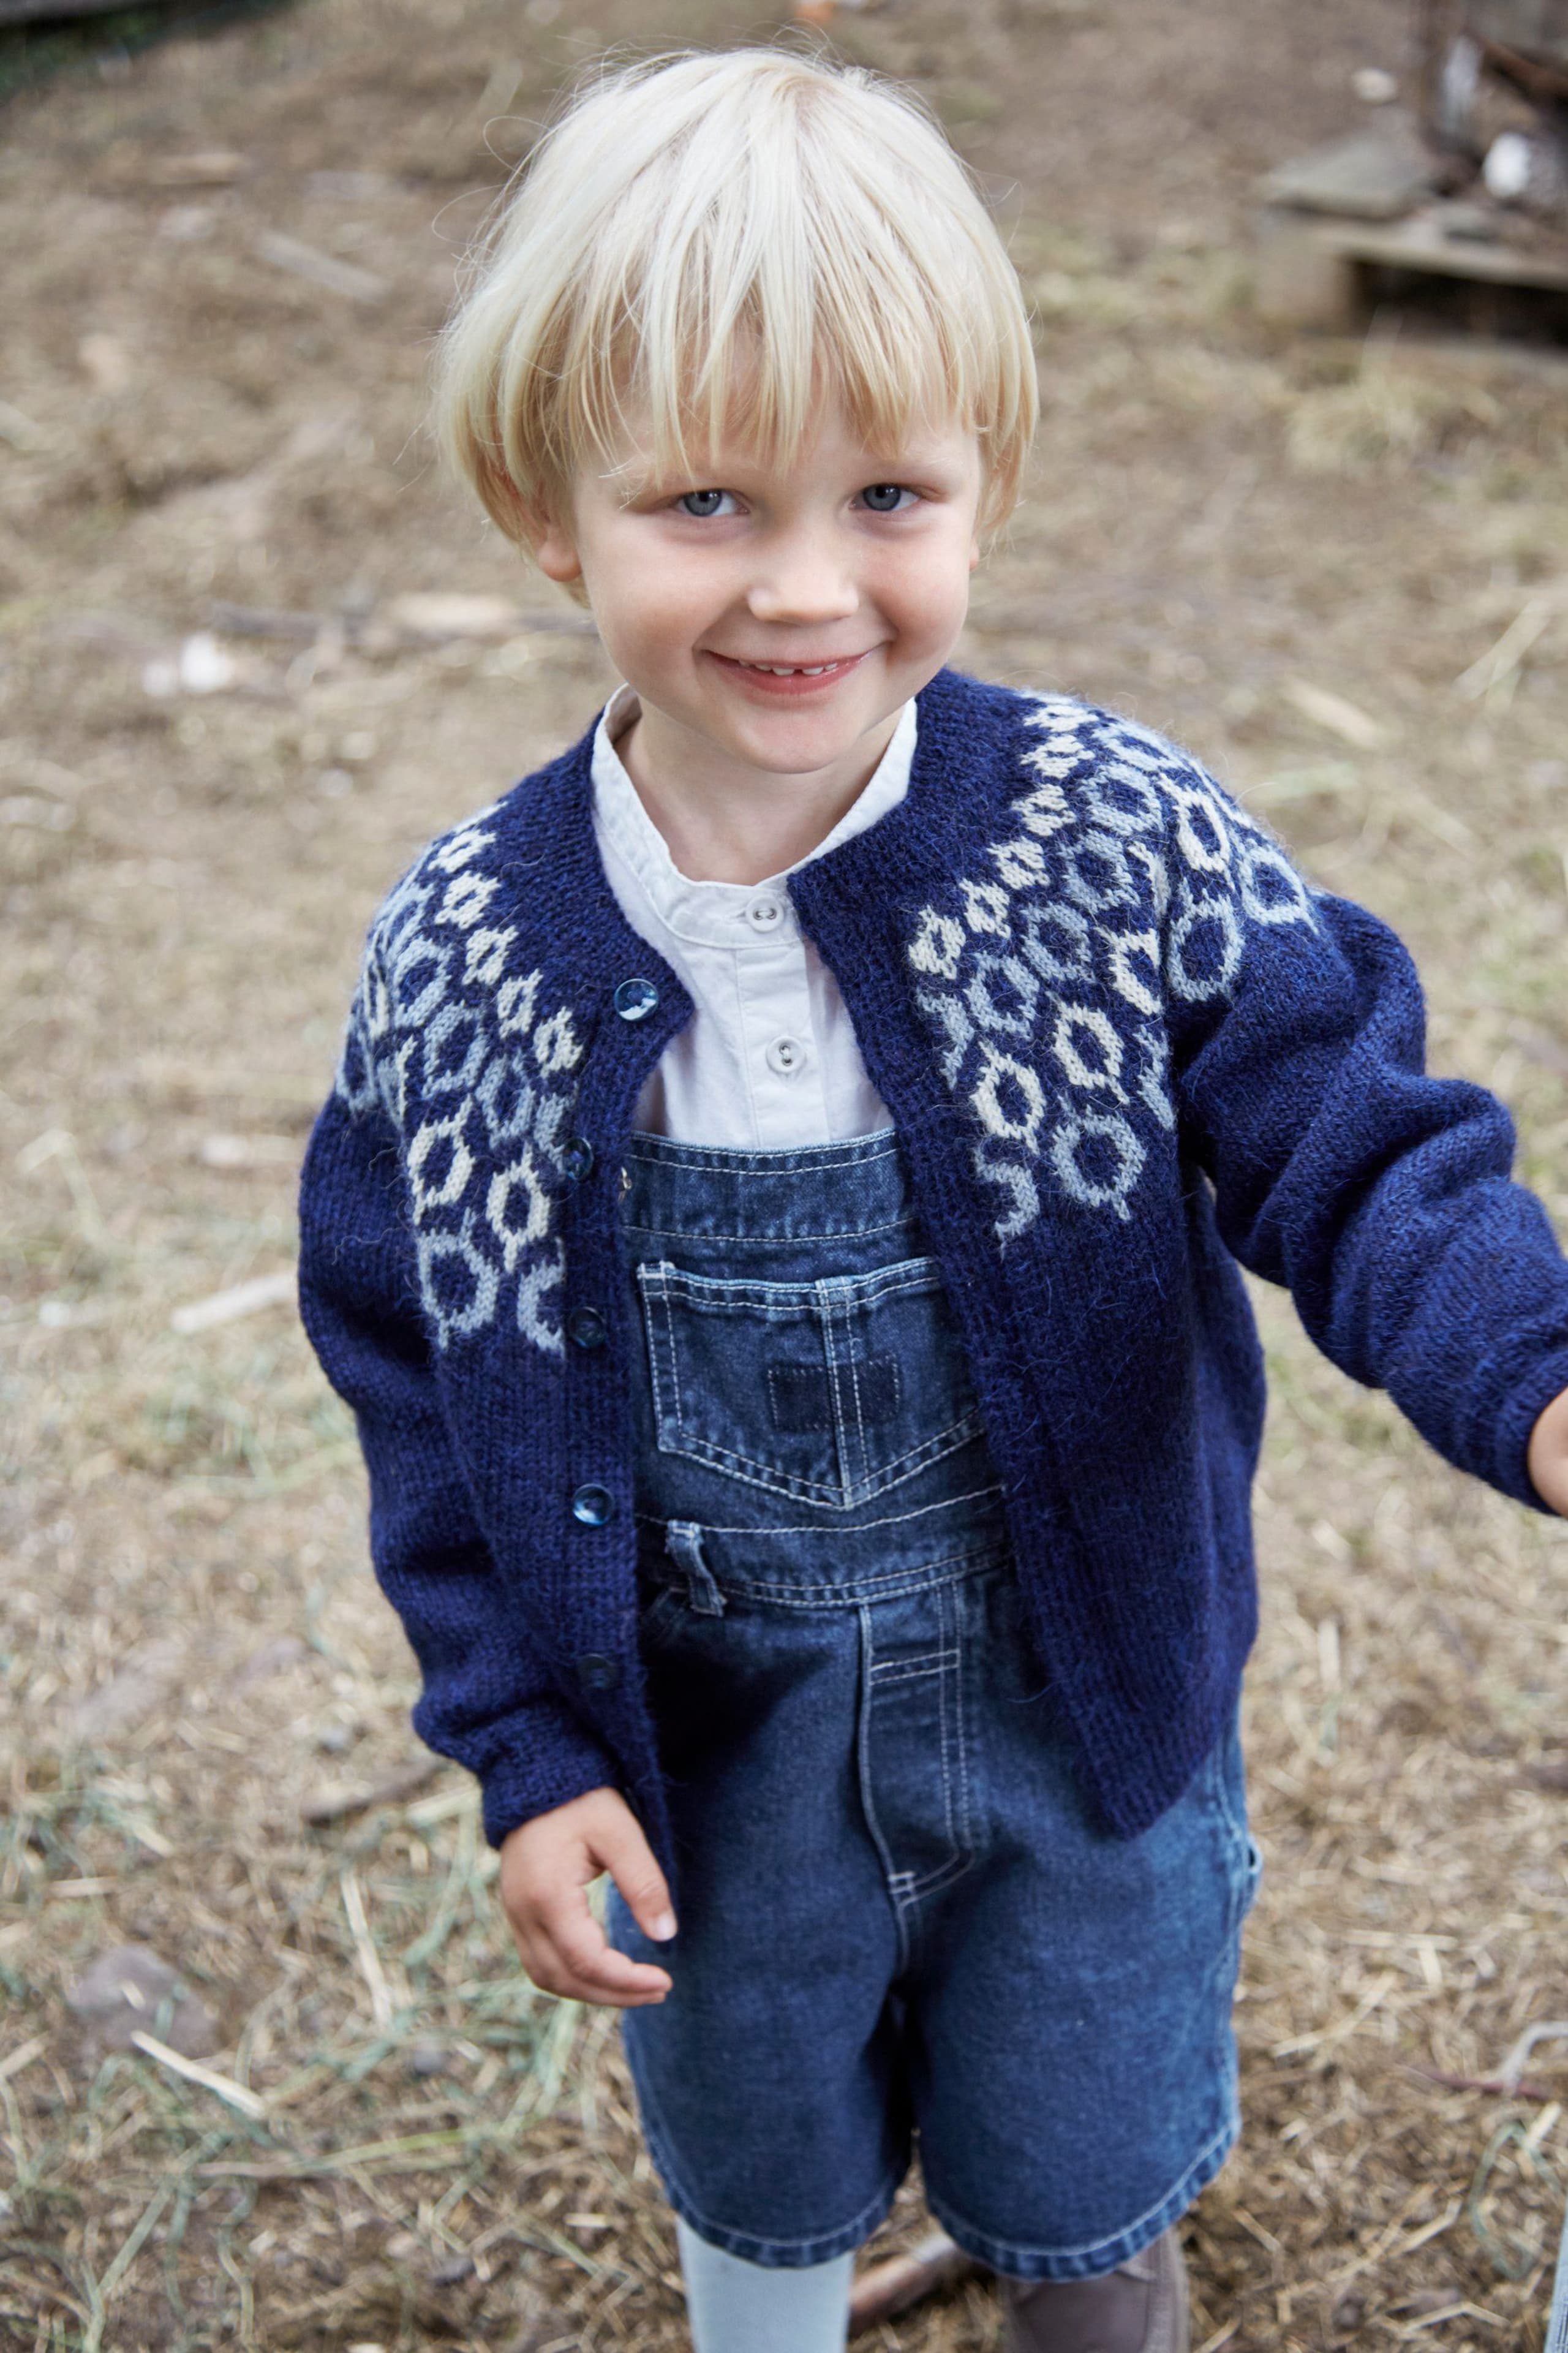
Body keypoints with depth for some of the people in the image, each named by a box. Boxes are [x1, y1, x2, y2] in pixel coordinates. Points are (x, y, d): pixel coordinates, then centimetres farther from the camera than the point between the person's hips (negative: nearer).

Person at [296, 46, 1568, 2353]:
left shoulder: (1127, 851, -20)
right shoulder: (462, 966, -16)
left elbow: (1353, 1145, -15)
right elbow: (427, 1381, -6)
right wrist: (526, 1748, -5)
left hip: (1087, 1708, 0)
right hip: (722, 1746, 1)